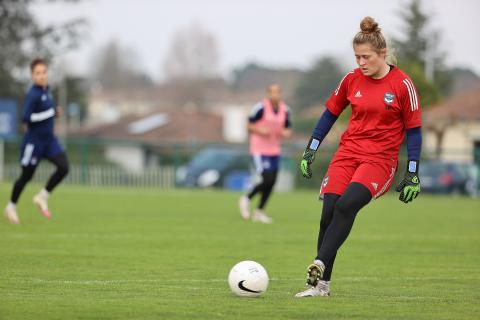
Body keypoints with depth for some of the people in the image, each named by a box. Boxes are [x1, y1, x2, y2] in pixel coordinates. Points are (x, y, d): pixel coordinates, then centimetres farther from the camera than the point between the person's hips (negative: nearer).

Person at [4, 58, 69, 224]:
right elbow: (26, 118, -27)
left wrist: (55, 111, 3)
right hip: (34, 140, -7)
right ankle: (11, 206, 27)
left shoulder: (47, 89, 5)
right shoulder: (33, 94, -21)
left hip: (49, 138, 7)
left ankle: (42, 197, 9)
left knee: (63, 167, -9)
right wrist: (51, 113, -23)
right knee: (26, 175, 6)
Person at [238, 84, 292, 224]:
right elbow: (249, 125, -5)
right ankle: (246, 199, 10)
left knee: (271, 183, 6)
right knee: (267, 181, -14)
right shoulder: (261, 108, -12)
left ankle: (259, 212, 20)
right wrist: (260, 131, -23)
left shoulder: (285, 110, 4)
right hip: (260, 150, -6)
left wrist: (286, 133, -9)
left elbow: (288, 128, 14)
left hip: (274, 151, 6)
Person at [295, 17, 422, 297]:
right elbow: (330, 114, 16)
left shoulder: (402, 84, -6)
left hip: (381, 158, -4)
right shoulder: (352, 80, 4)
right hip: (348, 152, 4)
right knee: (328, 212, -10)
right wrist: (310, 152, 14)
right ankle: (321, 285, -2)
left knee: (346, 206, -27)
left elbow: (413, 130, -1)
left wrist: (412, 175, -4)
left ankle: (319, 266, -28)